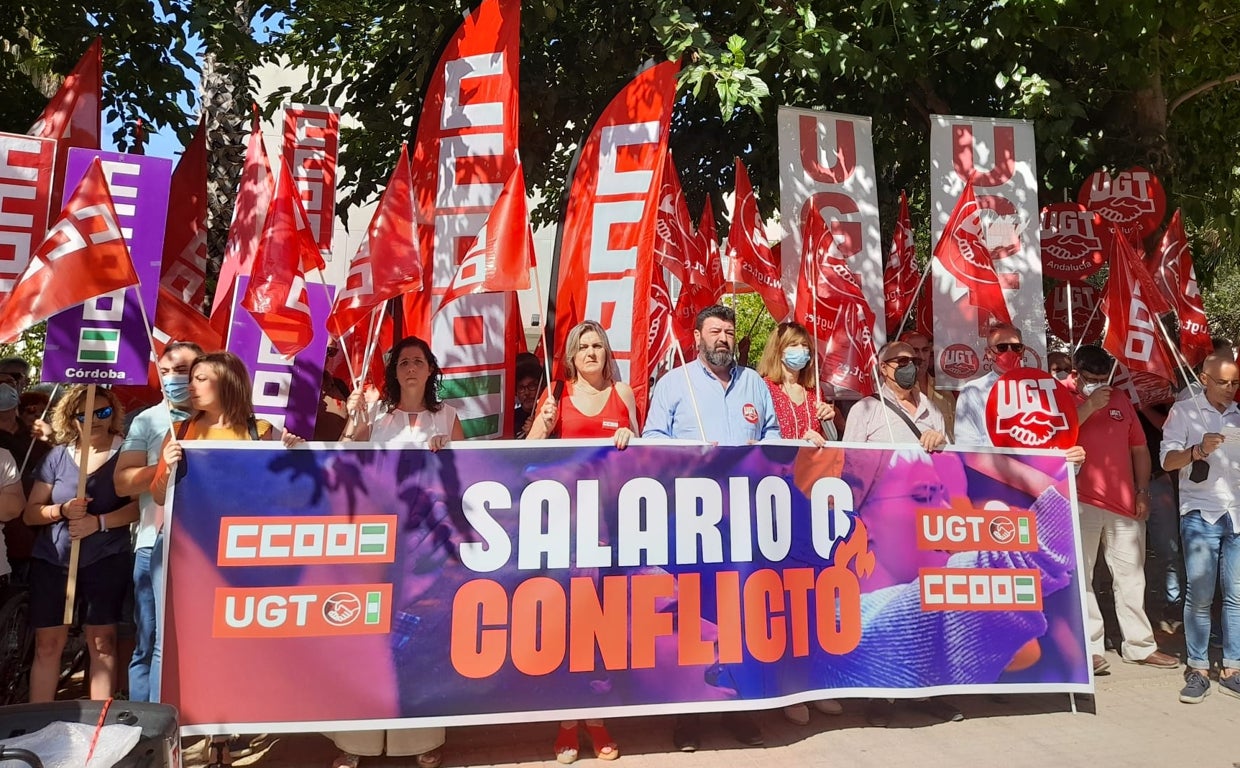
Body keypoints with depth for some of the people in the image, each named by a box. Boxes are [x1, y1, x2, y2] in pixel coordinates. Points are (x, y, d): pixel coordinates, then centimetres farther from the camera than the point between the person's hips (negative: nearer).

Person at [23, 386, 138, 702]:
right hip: (51, 561, 3)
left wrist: (99, 522, -24)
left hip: (106, 561, -3)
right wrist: (62, 511, -15)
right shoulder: (58, 456, 4)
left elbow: (140, 504, -12)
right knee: (47, 644, 7)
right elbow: (30, 512, 4)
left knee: (102, 642, 2)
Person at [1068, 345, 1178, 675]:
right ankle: (1089, 648, 5)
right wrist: (1089, 406, -19)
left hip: (1123, 503, 5)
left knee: (1131, 577, 12)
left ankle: (1139, 646, 23)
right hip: (1079, 503, -5)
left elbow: (1139, 448, 17)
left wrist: (1142, 492, 9)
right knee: (1080, 577, -2)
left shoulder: (1120, 399, 13)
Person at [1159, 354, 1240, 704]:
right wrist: (1198, 450, -22)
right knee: (1199, 595, -3)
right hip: (1200, 514, -4)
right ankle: (1198, 670, 5)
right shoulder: (1184, 411, 4)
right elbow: (1167, 460, -4)